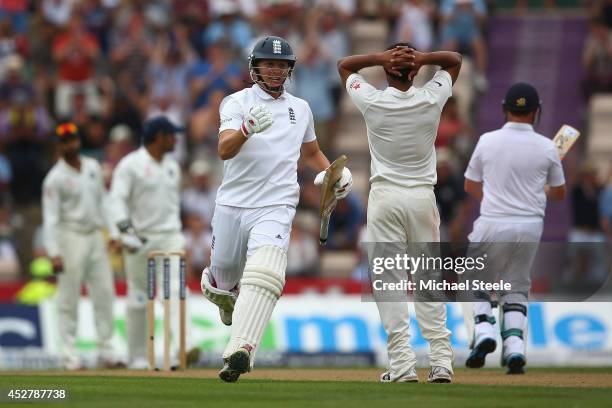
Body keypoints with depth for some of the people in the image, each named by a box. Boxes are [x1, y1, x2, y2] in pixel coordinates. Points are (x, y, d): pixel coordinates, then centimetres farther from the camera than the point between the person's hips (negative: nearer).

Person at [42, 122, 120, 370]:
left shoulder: (93, 168, 9)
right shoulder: (55, 178, -8)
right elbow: (50, 217, -12)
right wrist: (54, 253, -20)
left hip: (96, 236, 6)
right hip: (71, 237, -6)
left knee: (105, 293, 4)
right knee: (69, 298, -3)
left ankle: (106, 352, 9)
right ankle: (70, 354, 0)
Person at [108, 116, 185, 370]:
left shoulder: (173, 166, 14)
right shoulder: (131, 165, -7)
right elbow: (117, 199, -13)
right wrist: (125, 231, -24)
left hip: (169, 236, 5)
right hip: (139, 239, -4)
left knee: (176, 289, -14)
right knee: (138, 298, 3)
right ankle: (137, 356, 13)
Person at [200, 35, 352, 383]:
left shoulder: (301, 109, 14)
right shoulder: (237, 102, 1)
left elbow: (311, 152, 32)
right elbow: (224, 149, -17)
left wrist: (336, 175, 12)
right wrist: (247, 128, -39)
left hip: (275, 208, 1)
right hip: (232, 207, 0)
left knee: (264, 275, -25)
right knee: (223, 282, 9)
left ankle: (240, 352, -37)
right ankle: (224, 293, 49)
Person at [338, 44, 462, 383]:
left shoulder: (372, 102, -7)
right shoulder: (431, 100, -4)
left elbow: (344, 65, 11)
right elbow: (455, 60, 13)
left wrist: (382, 58, -7)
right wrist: (422, 58, -7)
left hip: (385, 196, -2)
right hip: (423, 196, 2)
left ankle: (402, 364, -9)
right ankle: (441, 361, 2)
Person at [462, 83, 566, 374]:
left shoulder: (487, 142, -5)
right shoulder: (547, 148, -3)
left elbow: (470, 186, 8)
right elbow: (559, 193, 10)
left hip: (492, 226, -1)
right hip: (530, 227, 1)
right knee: (516, 288, 16)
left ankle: (483, 331, -6)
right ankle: (515, 348, 1)